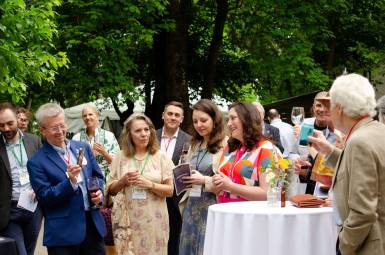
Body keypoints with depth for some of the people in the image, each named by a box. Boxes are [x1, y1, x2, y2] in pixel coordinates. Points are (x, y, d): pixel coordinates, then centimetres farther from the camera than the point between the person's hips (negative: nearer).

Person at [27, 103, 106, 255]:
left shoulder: (83, 148, 8)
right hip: (63, 232, -4)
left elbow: (98, 176, 17)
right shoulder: (36, 162, -7)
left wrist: (99, 192, -4)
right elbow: (44, 198, -12)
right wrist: (70, 182, -24)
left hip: (93, 225, 5)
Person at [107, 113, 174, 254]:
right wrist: (123, 181, -10)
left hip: (153, 220, -1)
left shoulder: (161, 157, 1)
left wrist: (149, 184, -16)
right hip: (126, 219, 1)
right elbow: (111, 189, 8)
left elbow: (170, 190, -1)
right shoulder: (120, 157, 4)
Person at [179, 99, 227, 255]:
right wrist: (183, 178, 3)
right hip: (192, 207, 7)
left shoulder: (225, 145, -10)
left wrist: (205, 180, -20)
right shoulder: (195, 145, 16)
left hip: (212, 207, -7)